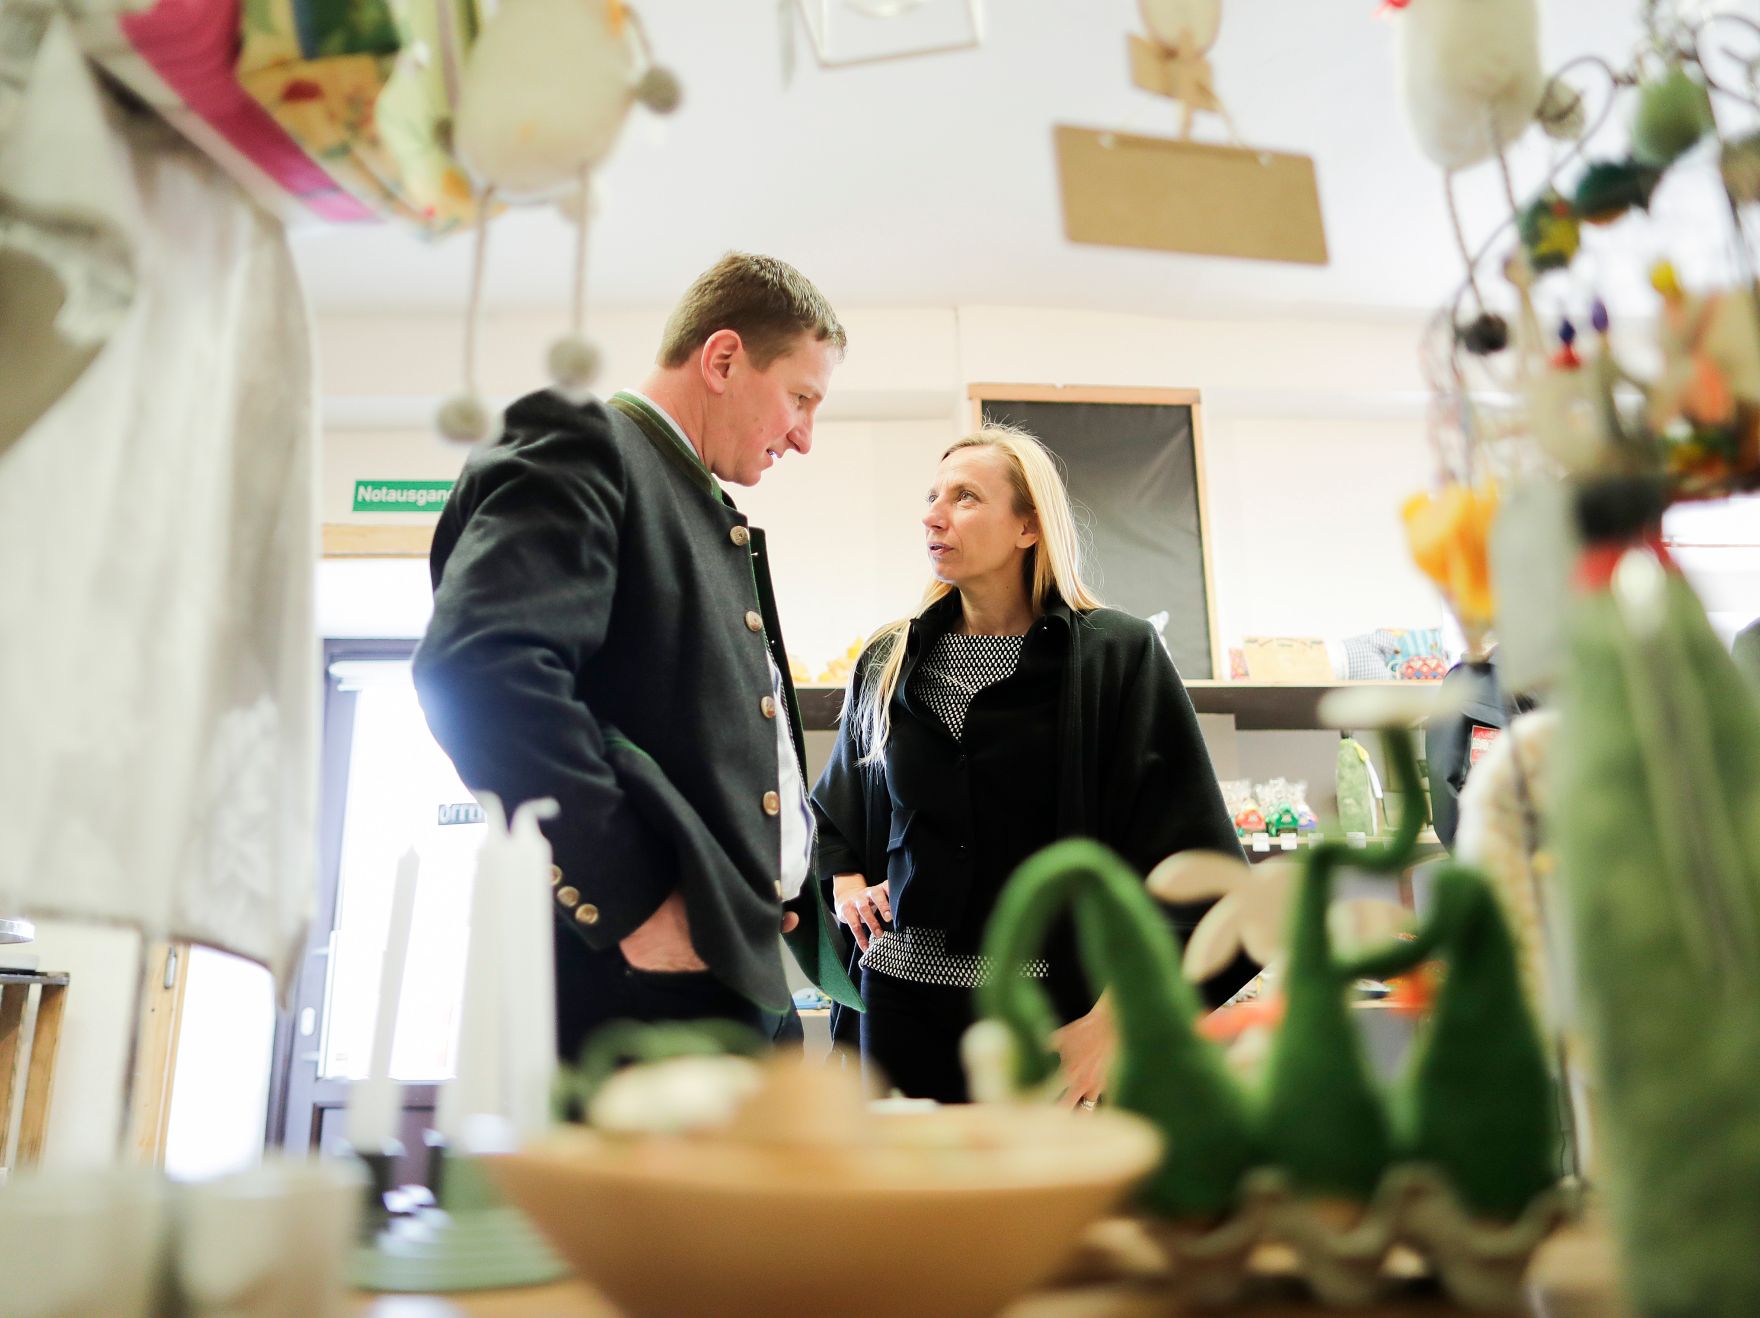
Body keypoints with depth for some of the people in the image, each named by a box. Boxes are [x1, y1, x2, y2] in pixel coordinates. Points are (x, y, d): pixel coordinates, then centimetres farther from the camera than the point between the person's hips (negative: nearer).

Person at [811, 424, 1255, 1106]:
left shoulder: (1119, 654, -4)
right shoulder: (886, 664, 10)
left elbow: (1186, 854, -9)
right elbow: (833, 812, 26)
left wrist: (1110, 1022, -14)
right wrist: (844, 880, 5)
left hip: (1060, 1002, -3)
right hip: (905, 994, 3)